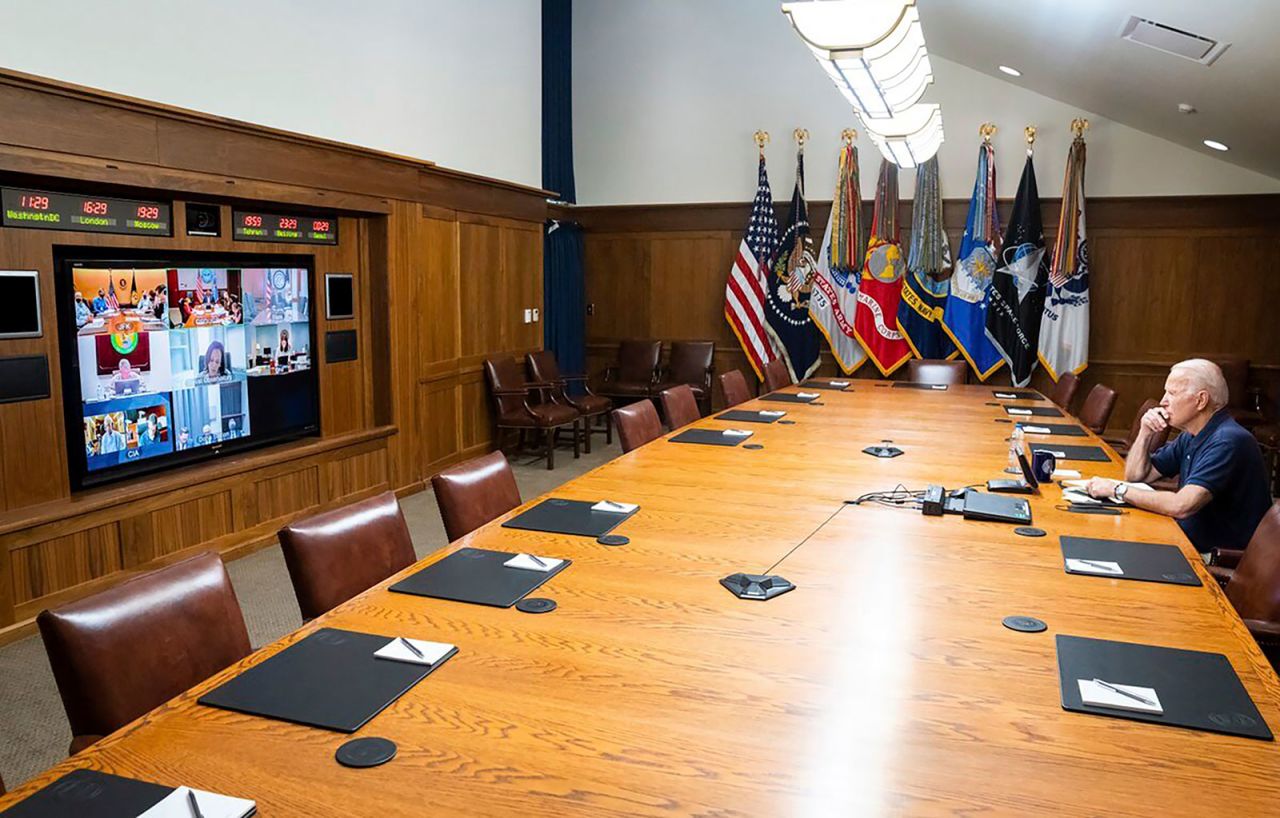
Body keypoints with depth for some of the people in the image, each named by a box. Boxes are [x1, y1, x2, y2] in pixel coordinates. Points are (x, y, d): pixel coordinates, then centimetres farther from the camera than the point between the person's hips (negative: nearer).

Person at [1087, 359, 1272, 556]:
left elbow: (1180, 506, -31)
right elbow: (1135, 476, 14)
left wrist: (1117, 489, -21)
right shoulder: (1191, 436, 9)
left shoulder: (1228, 441, -22)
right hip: (1192, 541, 8)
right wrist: (1145, 433, -2)